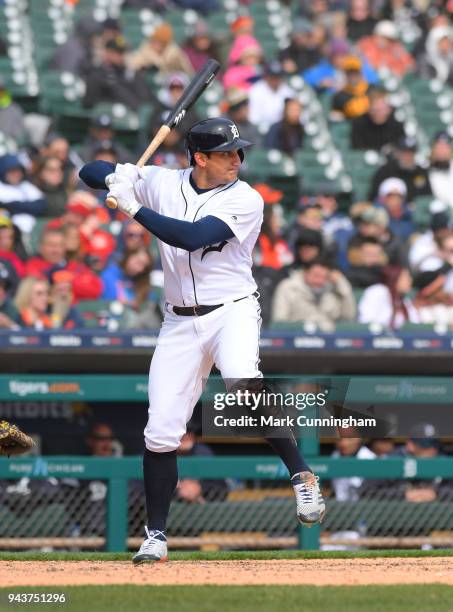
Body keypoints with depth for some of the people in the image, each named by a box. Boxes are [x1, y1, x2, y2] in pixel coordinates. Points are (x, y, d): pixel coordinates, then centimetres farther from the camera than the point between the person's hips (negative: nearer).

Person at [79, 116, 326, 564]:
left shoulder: (245, 201, -11)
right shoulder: (163, 183, 2)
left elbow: (191, 237, -25)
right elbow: (89, 173, 6)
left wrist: (133, 208, -23)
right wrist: (118, 177, -16)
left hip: (232, 310, -4)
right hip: (180, 321, 4)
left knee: (243, 384, -35)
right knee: (160, 432, 0)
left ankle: (301, 476, -25)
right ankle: (155, 536, 14)